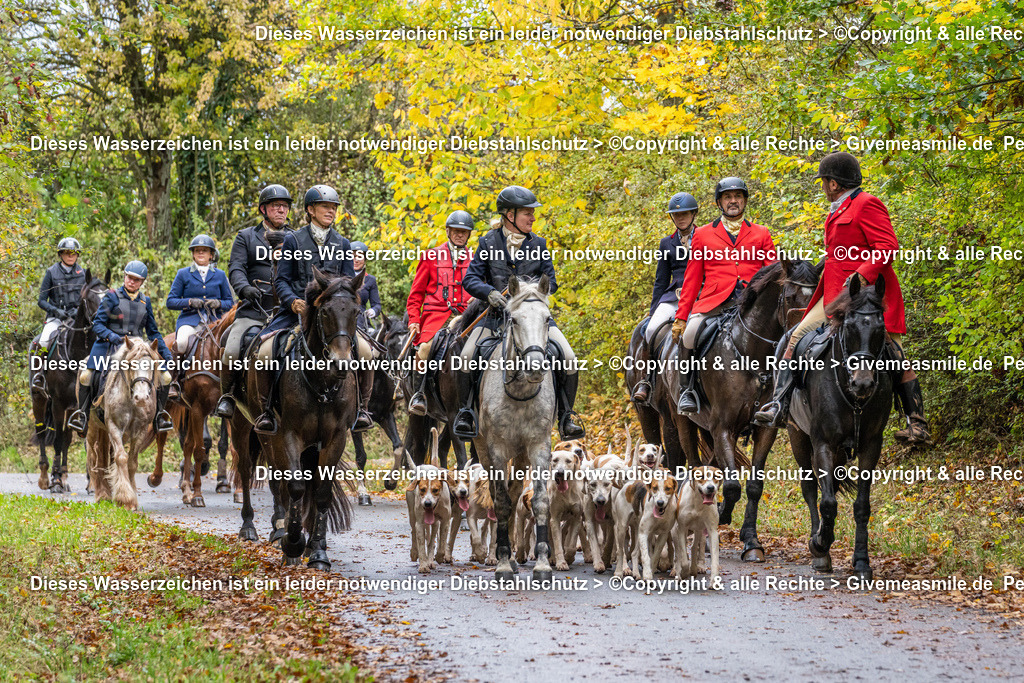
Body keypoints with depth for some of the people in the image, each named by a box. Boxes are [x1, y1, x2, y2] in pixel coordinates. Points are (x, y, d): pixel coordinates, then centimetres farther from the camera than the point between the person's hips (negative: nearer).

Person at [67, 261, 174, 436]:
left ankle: (159, 415, 8)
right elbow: (97, 324, -5)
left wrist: (165, 352, 9)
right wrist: (110, 335, -24)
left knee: (165, 377, -10)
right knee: (86, 376, -22)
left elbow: (152, 332, 18)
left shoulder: (145, 301, 12)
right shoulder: (112, 297, 0)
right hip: (111, 345, -3)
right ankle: (83, 414, -2)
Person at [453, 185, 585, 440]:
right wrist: (490, 292, -24)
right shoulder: (489, 242, 0)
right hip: (498, 313, -1)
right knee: (467, 357, -23)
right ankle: (467, 411, -1)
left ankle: (566, 417, 0)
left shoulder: (538, 244, 5)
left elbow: (550, 281, 6)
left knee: (569, 359, -17)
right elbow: (470, 279, -3)